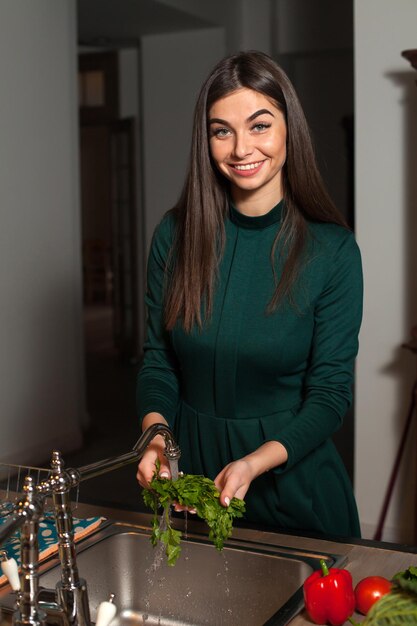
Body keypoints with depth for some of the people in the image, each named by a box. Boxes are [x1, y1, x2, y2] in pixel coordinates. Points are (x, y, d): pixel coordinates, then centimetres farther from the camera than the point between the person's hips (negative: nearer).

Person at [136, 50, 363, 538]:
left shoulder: (333, 250, -14)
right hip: (190, 465, 3)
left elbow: (330, 393, -13)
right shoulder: (175, 235, -6)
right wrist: (156, 433, -18)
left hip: (292, 472, -2)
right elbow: (158, 360, 0)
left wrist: (256, 462, -27)